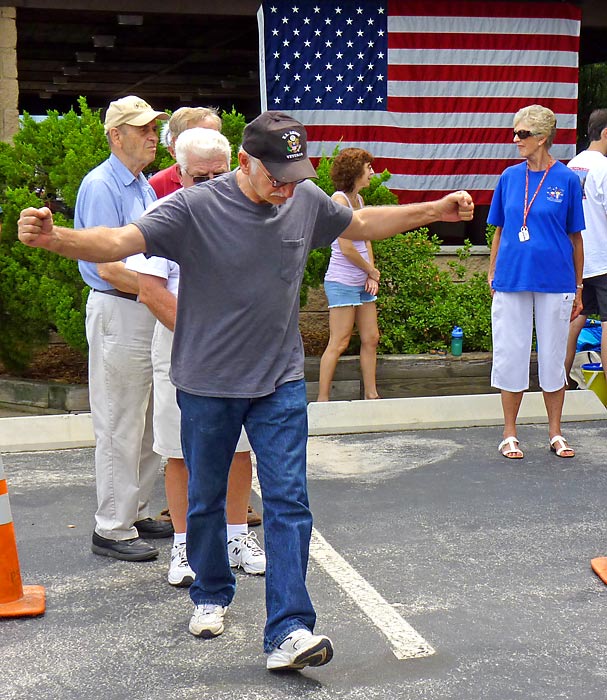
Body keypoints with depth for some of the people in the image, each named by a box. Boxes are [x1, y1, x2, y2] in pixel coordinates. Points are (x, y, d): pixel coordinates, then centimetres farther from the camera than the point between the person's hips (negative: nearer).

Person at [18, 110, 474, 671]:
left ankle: (288, 632, -3)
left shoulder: (307, 201, -1)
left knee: (288, 502, -6)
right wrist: (53, 238, -43)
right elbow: (120, 242, -25)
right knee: (206, 501, 14)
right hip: (207, 386, -2)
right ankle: (211, 595, 38)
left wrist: (435, 211, 19)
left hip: (281, 383, 2)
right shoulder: (196, 207, -15)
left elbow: (363, 224, 18)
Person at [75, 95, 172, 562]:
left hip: (152, 313, 9)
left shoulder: (146, 186, 16)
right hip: (118, 313, -9)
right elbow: (109, 267, -19)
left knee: (149, 422, 14)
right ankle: (112, 529, 7)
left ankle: (137, 513, 26)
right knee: (120, 426, -3)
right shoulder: (101, 186, -12)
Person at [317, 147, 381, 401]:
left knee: (371, 338, 9)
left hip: (362, 282, 9)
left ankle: (371, 394, 18)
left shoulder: (358, 199, 13)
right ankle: (322, 399, 1)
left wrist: (372, 275, 3)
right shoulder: (339, 199, -13)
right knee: (339, 343, -6)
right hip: (342, 282, -9)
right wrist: (372, 271, -4)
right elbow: (346, 249, -17)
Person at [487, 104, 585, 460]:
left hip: (555, 282, -2)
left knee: (553, 357, 8)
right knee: (511, 354, 5)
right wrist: (493, 275, 8)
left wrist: (578, 288, 3)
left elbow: (575, 237, 2)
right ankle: (510, 434, 18)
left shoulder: (567, 179, -2)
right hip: (512, 280, 2)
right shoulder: (510, 177, 5)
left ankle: (556, 433, 22)